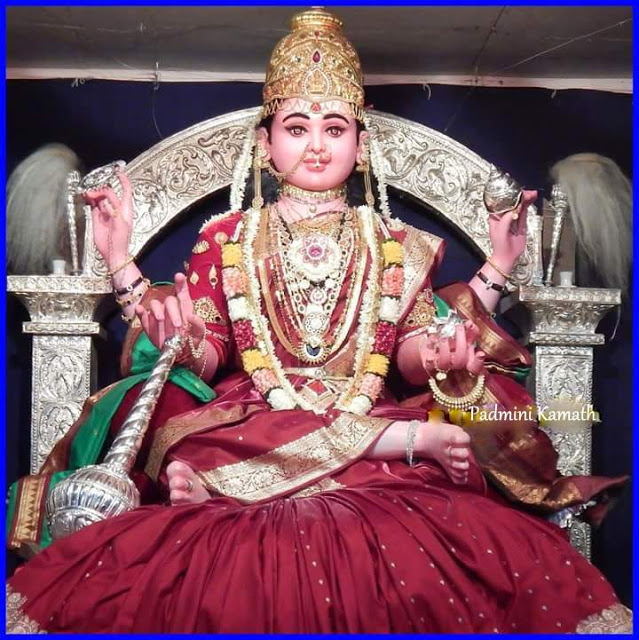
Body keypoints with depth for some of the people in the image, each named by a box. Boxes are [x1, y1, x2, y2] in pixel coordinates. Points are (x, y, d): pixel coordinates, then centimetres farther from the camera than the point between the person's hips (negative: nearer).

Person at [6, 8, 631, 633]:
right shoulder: (226, 240, 14)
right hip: (249, 428, 1)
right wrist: (122, 263, -7)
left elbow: (409, 359, 3)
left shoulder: (394, 245, 16)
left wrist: (494, 271, -7)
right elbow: (204, 362, 3)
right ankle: (413, 439, -23)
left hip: (375, 414, 0)